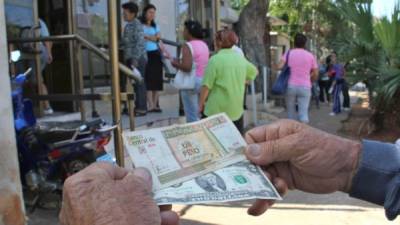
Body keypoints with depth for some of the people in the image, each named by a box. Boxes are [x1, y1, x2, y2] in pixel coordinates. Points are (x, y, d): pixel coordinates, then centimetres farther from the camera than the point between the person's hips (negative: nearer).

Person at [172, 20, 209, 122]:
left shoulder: (188, 46, -13)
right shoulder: (204, 45, 12)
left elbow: (187, 67, -24)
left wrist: (176, 63, -6)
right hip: (204, 81, 8)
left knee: (192, 116, -2)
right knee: (199, 115, 16)